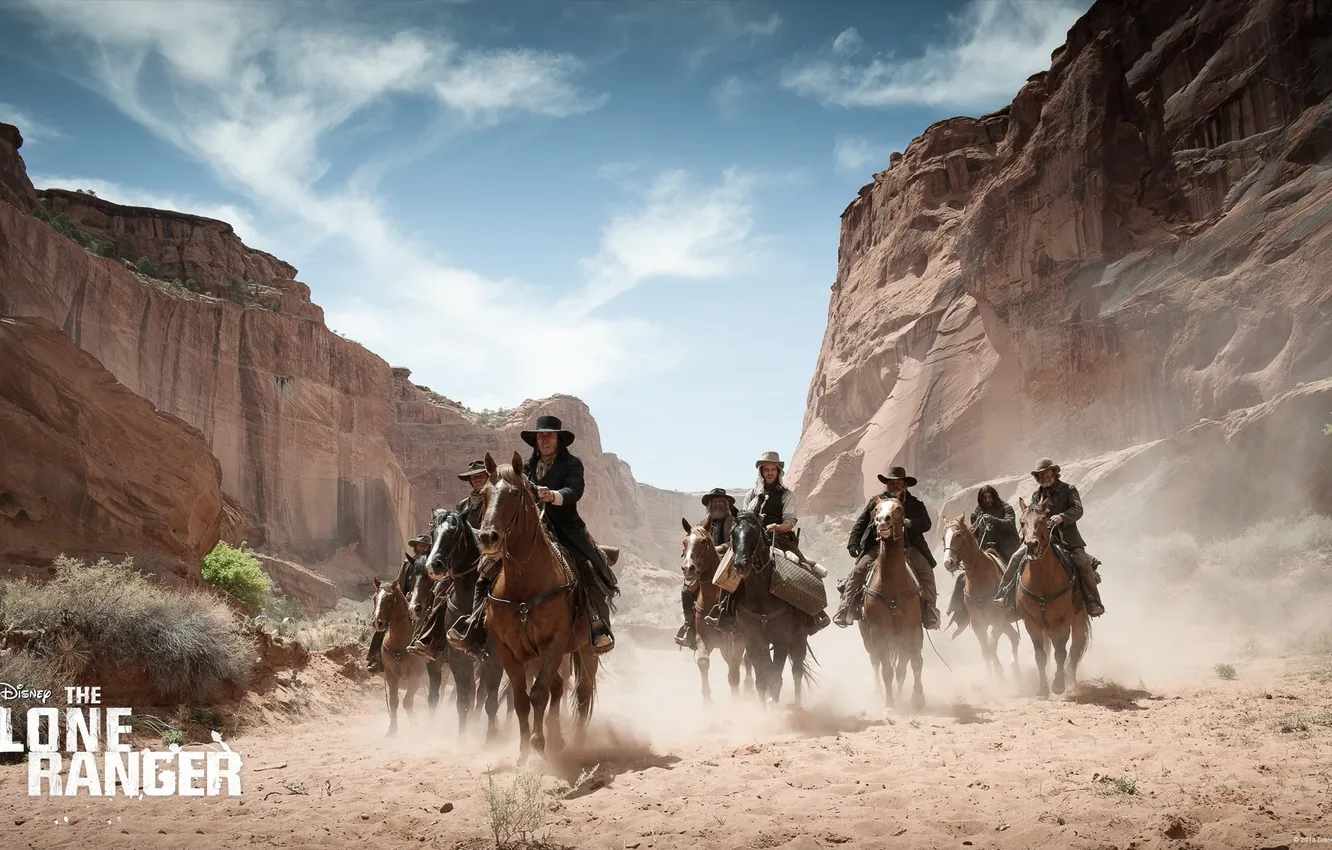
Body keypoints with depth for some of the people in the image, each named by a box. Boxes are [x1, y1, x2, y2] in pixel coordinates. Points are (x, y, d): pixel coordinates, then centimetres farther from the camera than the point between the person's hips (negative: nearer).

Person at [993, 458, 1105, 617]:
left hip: (1066, 537, -4)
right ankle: (1004, 596, -3)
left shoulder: (1068, 489, 3)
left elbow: (1078, 510, -11)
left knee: (1084, 562, -24)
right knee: (1016, 558, -10)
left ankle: (1093, 603, -17)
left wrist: (1061, 517, -30)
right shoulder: (1036, 494, 16)